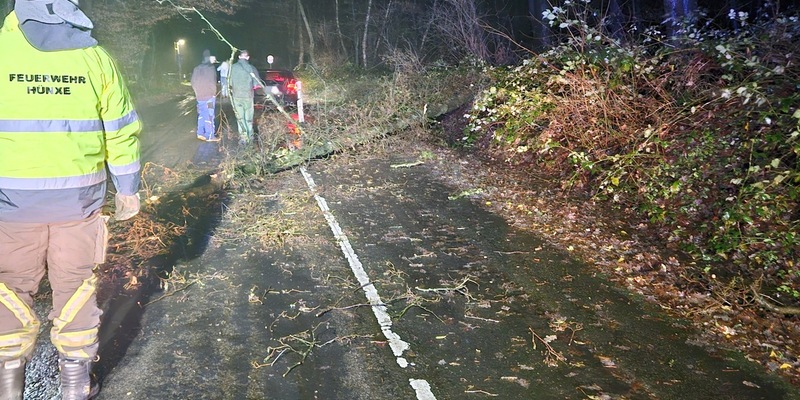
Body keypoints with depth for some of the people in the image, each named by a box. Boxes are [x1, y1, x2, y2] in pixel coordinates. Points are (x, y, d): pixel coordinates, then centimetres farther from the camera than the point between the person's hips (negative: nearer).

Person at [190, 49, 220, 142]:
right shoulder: (211, 68, -12)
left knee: (201, 114, 16)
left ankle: (200, 133, 18)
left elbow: (193, 82, 9)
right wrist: (214, 92, 0)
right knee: (209, 115, -2)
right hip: (209, 95, -6)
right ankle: (210, 136, 0)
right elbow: (212, 82, -15)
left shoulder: (196, 69, 7)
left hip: (199, 96, 6)